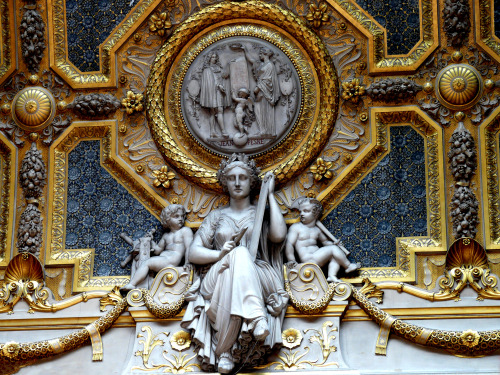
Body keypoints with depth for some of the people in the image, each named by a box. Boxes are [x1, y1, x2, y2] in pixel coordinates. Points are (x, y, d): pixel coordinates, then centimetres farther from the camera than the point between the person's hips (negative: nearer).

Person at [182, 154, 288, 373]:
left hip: (259, 279, -1)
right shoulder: (216, 216, 26)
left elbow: (278, 235, -4)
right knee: (239, 254, -34)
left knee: (240, 256, -37)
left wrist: (270, 195, 7)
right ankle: (255, 318, -56)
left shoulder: (261, 214, 21)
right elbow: (194, 253, 13)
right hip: (218, 279, 1)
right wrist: (220, 254, -9)